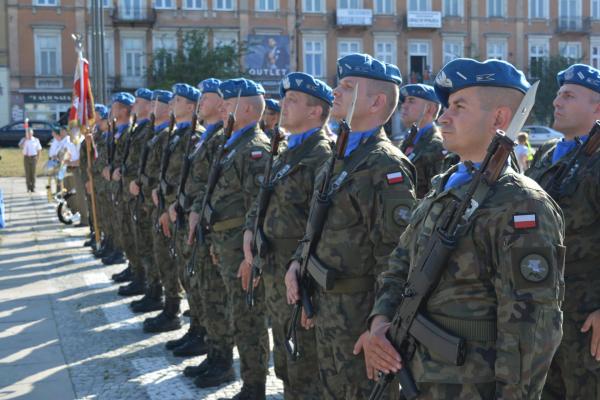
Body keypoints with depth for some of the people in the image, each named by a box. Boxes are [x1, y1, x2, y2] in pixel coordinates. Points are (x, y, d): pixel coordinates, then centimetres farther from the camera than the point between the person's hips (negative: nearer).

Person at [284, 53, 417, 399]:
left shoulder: (386, 166, -19)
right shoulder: (340, 156, 11)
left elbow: (396, 255, -22)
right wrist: (298, 262, 5)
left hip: (359, 314, -9)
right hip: (327, 306, 9)